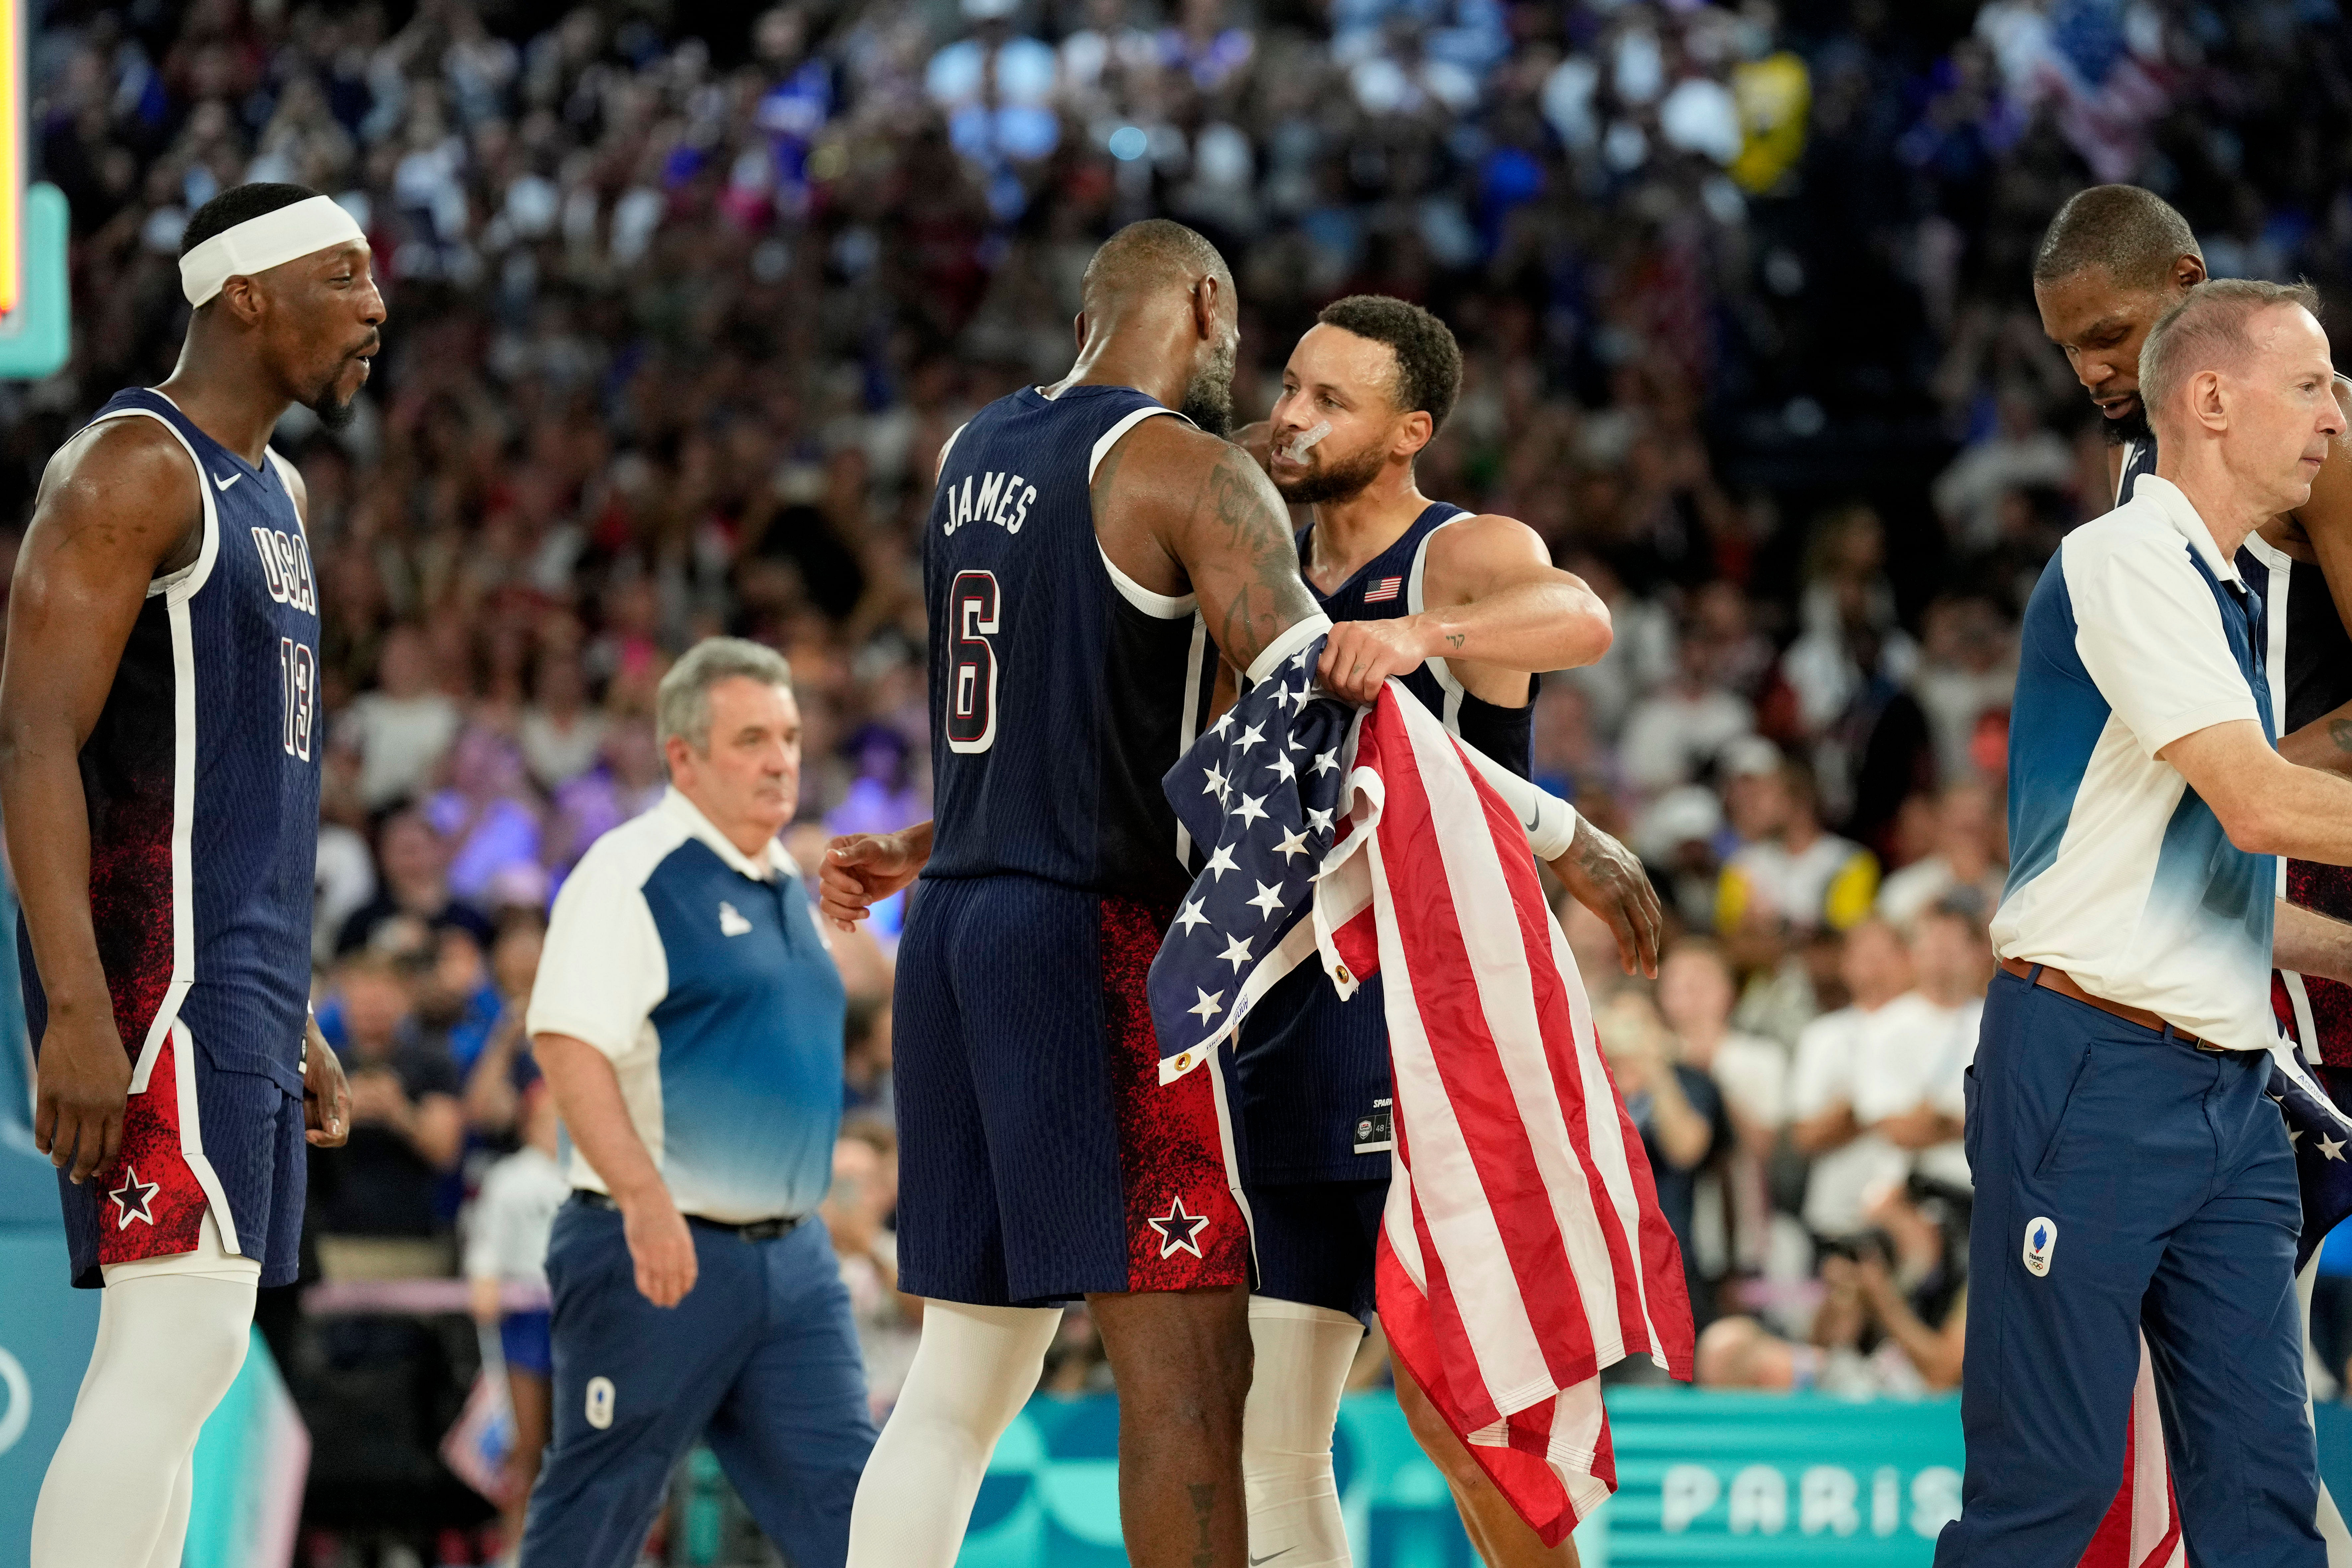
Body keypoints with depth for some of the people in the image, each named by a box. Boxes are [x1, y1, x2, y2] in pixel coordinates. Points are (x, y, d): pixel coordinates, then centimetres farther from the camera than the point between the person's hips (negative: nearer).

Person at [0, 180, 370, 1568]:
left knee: (180, 1364, 8)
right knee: (181, 1344, -17)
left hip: (242, 983, 10)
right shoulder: (131, 468, -10)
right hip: (153, 970, -10)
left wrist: (292, 1021, 24)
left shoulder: (273, 492, 20)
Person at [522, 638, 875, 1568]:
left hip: (790, 1256, 8)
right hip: (661, 1252, -8)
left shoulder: (784, 888, 16)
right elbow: (566, 1040, -22)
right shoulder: (630, 872, -11)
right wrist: (644, 1197, -30)